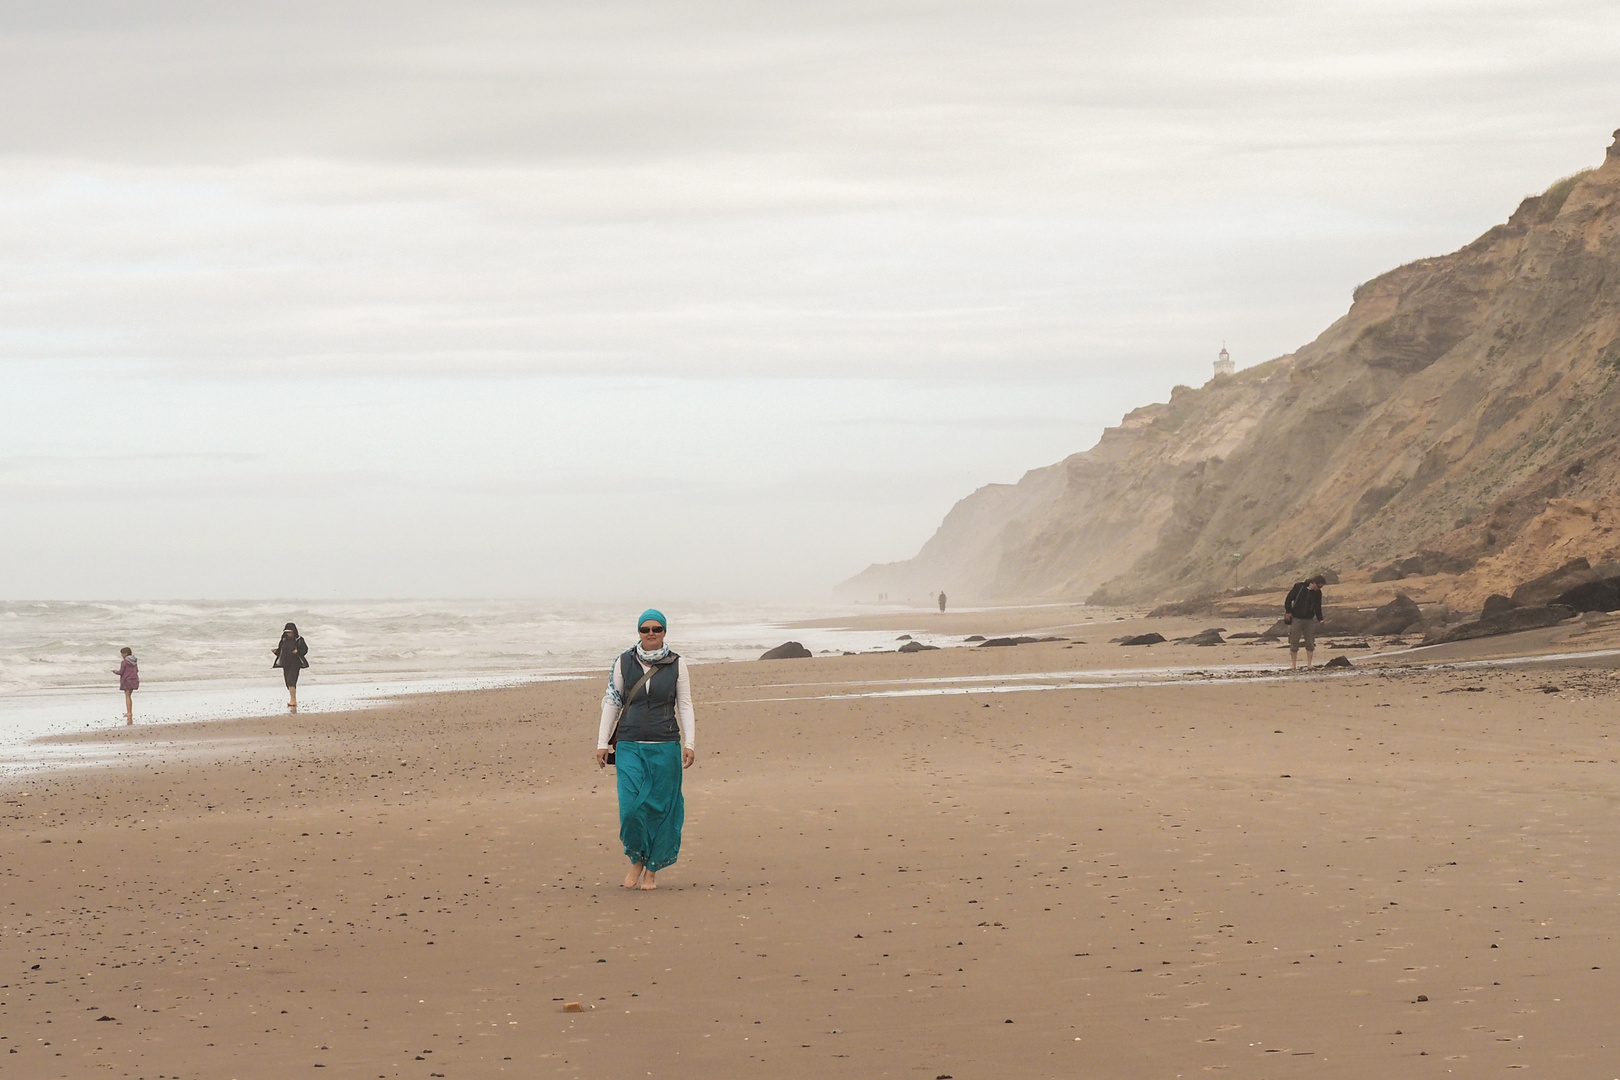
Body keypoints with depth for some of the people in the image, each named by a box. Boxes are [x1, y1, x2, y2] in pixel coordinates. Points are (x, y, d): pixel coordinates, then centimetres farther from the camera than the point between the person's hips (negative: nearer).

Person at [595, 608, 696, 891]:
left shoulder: (676, 664, 4)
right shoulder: (624, 662, 5)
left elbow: (685, 706, 5)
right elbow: (611, 703, 8)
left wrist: (689, 743, -4)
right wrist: (602, 743, 3)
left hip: (665, 747, 0)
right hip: (629, 746, 0)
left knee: (661, 808, 1)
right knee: (631, 807, -11)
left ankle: (652, 870, 16)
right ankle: (636, 860, 12)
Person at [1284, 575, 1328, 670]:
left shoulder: (1318, 593, 3)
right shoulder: (1298, 586, -8)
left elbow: (1318, 607, 12)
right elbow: (1289, 599, -3)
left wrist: (1320, 619, 2)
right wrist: (1288, 611, -8)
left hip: (1309, 619, 3)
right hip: (1296, 618, -3)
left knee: (1310, 643, 0)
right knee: (1294, 642, -1)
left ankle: (1309, 665, 6)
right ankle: (1293, 665, 5)